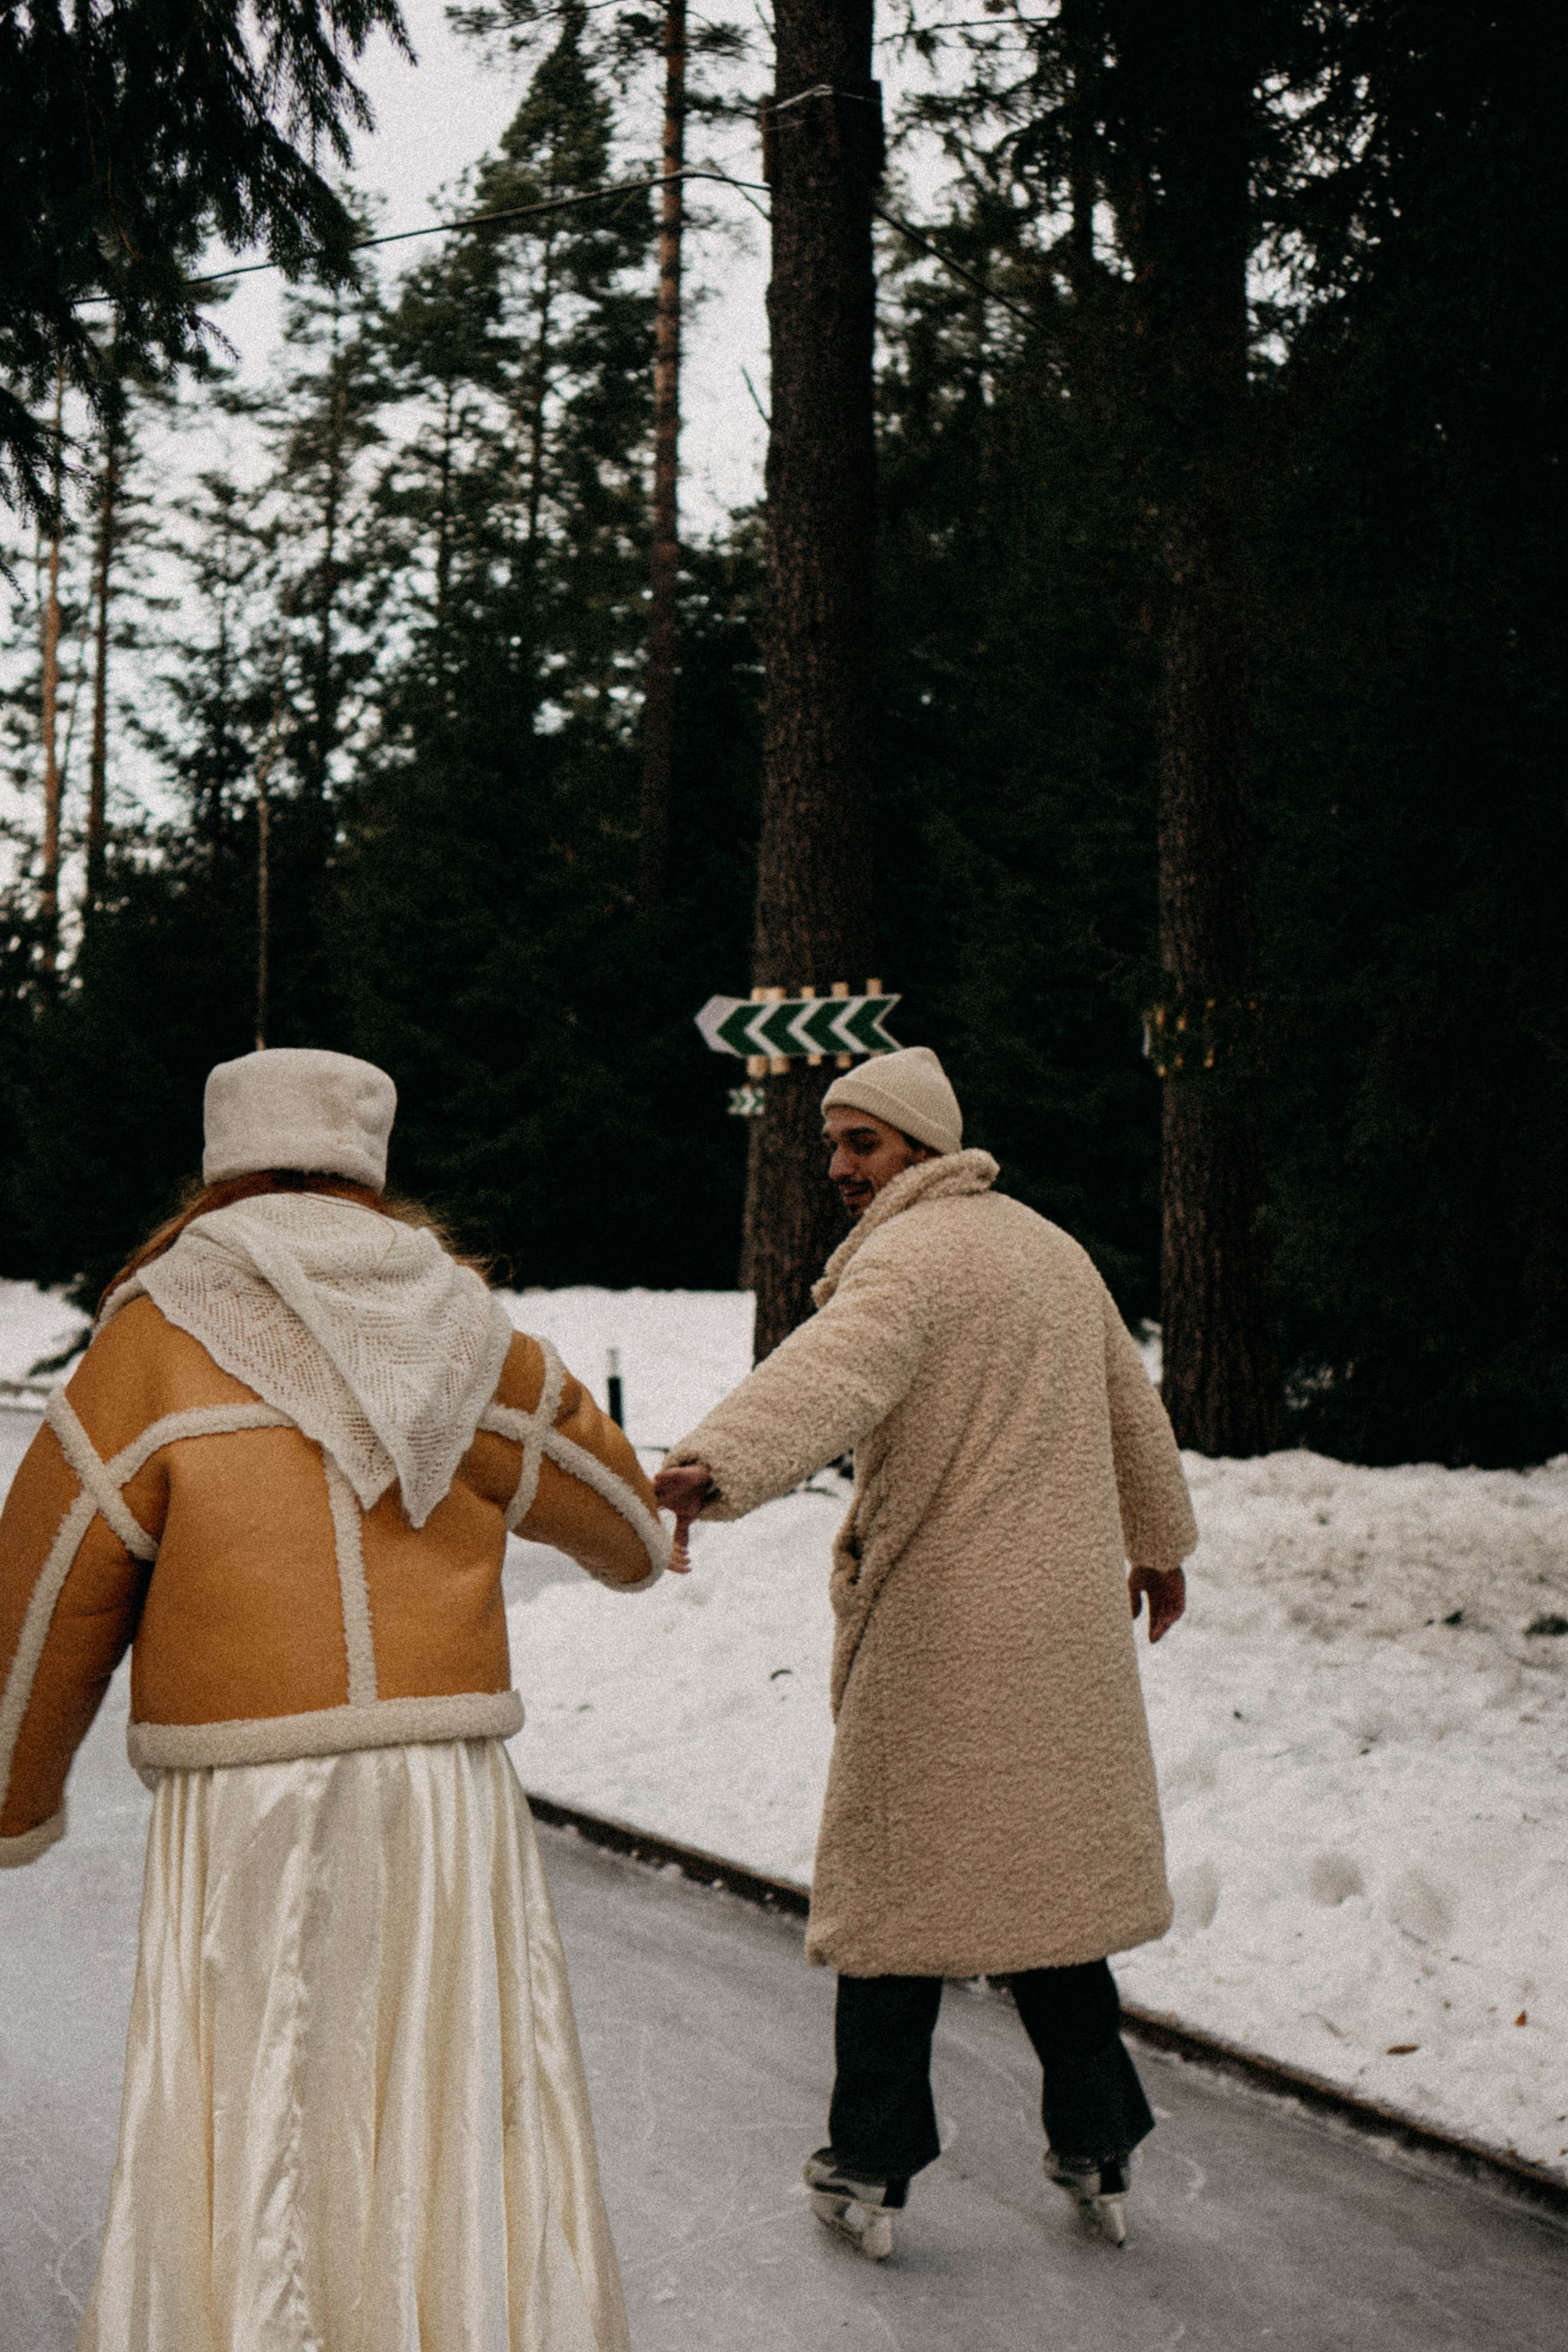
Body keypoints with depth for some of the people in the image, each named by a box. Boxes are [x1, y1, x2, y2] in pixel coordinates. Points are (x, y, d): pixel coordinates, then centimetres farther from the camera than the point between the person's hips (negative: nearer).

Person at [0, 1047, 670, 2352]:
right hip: (447, 1803, 3)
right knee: (469, 2166, 11)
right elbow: (611, 1500, 25)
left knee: (229, 2191, 2)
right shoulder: (465, 1334, 9)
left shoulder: (160, 1333, -1)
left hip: (246, 1810, -3)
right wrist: (636, 1548, 49)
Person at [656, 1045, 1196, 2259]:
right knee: (1048, 1865, 16)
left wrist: (712, 1467, -51)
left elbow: (830, 1372, -36)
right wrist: (1158, 1542, 41)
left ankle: (873, 2171, 10)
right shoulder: (1053, 1246, 14)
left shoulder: (911, 1257, -14)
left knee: (895, 1878, 3)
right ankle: (1099, 2153, 22)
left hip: (940, 1619, -8)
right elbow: (1133, 1408, 27)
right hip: (1066, 1616, 8)